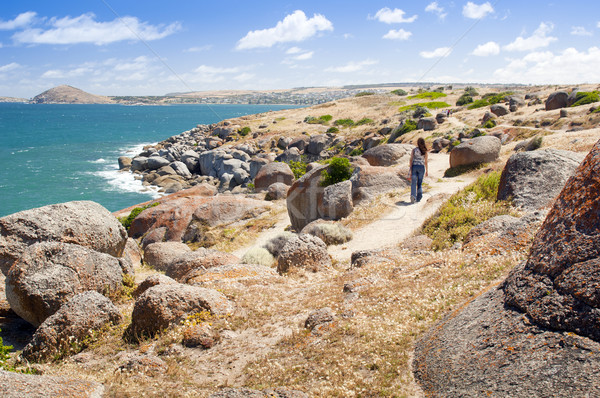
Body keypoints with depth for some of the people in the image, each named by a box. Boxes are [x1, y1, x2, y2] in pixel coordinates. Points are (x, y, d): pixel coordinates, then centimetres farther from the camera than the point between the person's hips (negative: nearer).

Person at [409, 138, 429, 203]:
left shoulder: (414, 150, 0)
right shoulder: (425, 151, 0)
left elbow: (411, 160, -4)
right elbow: (425, 162, 0)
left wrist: (410, 170, -2)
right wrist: (427, 171, 7)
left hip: (414, 167, -1)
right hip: (421, 167, 1)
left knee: (413, 183, -2)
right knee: (419, 183, 13)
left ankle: (413, 196, -24)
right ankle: (418, 198, 7)